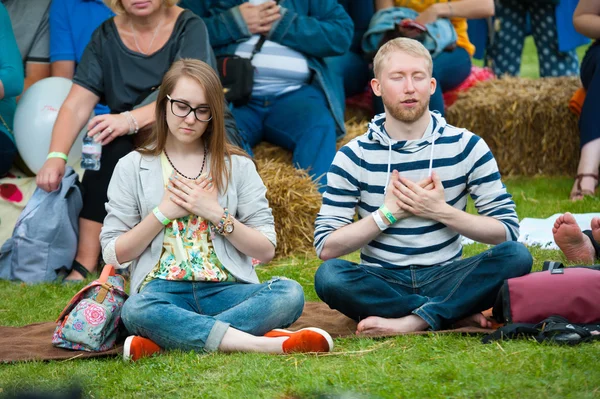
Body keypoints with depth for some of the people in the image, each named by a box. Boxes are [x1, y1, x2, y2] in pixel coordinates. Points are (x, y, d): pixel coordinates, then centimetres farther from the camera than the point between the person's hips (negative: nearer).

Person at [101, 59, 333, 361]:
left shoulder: (237, 166, 14)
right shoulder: (132, 167, 12)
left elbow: (266, 250, 7)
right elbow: (114, 254, 6)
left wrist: (216, 214, -4)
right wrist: (163, 213, -3)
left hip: (225, 290, 2)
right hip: (164, 289, -2)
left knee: (289, 293, -30)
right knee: (135, 310, -38)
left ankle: (167, 339, -34)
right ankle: (260, 343, -41)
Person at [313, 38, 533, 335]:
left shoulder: (466, 146, 4)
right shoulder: (354, 157, 1)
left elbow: (507, 231, 0)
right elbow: (326, 247, -5)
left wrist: (441, 211, -12)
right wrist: (389, 212, -12)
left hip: (445, 279, 1)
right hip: (382, 283, -1)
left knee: (516, 256, -26)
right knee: (329, 275, -33)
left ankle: (414, 320, -29)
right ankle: (457, 313, -25)